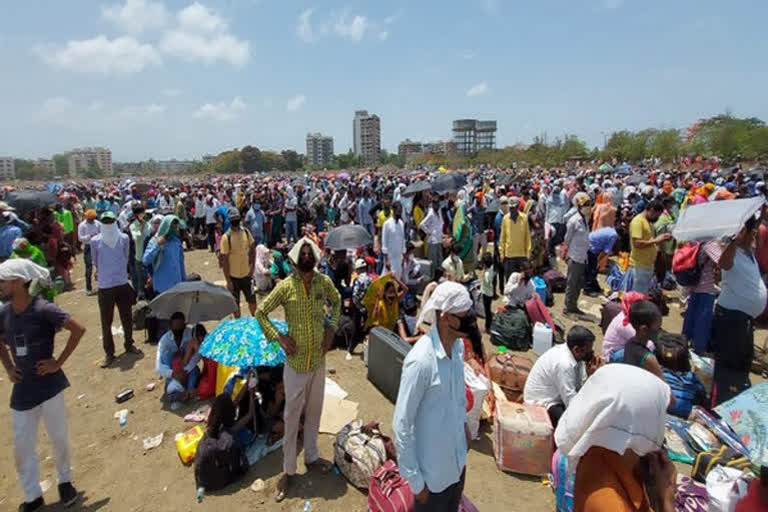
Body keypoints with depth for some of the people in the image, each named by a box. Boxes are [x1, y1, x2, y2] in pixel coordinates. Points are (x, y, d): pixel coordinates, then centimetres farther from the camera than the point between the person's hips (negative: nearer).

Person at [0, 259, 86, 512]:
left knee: (59, 439, 10)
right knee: (22, 446, 11)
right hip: (22, 389, 5)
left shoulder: (43, 309, -18)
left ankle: (65, 482, 34)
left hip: (48, 385, -5)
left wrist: (59, 361, -16)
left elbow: (79, 329, -20)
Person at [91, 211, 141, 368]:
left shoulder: (124, 238, -4)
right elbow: (95, 262, 7)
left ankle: (129, 345, 33)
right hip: (104, 287, -1)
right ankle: (109, 353, 19)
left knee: (127, 318, 14)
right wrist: (105, 274, 14)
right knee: (106, 322, 6)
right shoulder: (95, 241, -7)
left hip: (123, 284, 2)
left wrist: (119, 271, 12)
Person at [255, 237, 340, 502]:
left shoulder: (324, 282, -6)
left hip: (319, 360, 3)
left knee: (314, 411, 19)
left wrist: (332, 328, 1)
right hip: (296, 362, -3)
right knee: (292, 415, 10)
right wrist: (278, 336, -13)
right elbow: (261, 312, -5)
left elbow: (336, 302, 14)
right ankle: (288, 469, 27)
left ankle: (311, 456, 41)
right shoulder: (286, 286, -14)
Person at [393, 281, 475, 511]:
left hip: (457, 459, 7)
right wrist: (414, 479, -18)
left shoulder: (458, 346, -7)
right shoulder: (421, 360, -30)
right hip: (433, 468, -7)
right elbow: (401, 425, -23)